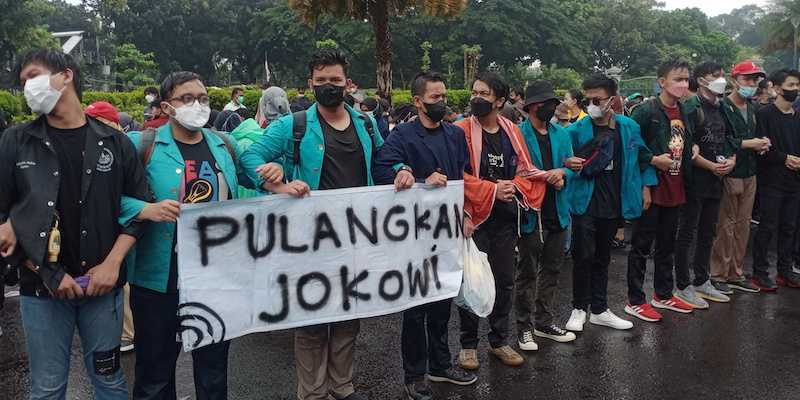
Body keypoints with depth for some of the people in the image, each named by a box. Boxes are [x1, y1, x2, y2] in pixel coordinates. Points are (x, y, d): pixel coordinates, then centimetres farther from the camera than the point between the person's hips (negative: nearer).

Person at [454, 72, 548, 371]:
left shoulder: (513, 132, 6)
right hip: (474, 218, -5)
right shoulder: (461, 131, -8)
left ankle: (499, 341, 28)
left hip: (505, 218, 5)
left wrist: (515, 187, -12)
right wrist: (492, 190, -20)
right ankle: (468, 344, 18)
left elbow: (526, 171, 9)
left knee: (505, 281, 13)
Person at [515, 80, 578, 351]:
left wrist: (561, 172, -12)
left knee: (552, 270, 16)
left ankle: (545, 322, 30)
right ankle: (524, 327, 17)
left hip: (557, 213, 7)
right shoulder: (518, 134, -10)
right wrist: (546, 177, -18)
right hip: (531, 214, -6)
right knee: (527, 273, 5)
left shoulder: (561, 134, 10)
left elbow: (571, 166, 9)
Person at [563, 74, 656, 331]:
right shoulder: (577, 130, -8)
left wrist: (645, 187, 10)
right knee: (583, 257, -2)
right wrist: (568, 163, -20)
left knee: (602, 258, 14)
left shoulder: (629, 127, 2)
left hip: (613, 203, 3)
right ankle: (579, 309, 15)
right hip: (585, 203, -3)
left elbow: (643, 157, 13)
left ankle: (599, 310, 25)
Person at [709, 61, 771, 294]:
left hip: (749, 174, 8)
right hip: (729, 174, -8)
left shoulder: (753, 108, 13)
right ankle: (718, 275, 10)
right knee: (726, 226, -1)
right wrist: (747, 144, -16)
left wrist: (761, 144, 2)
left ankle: (736, 274, 23)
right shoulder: (722, 107, -11)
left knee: (743, 225, 12)